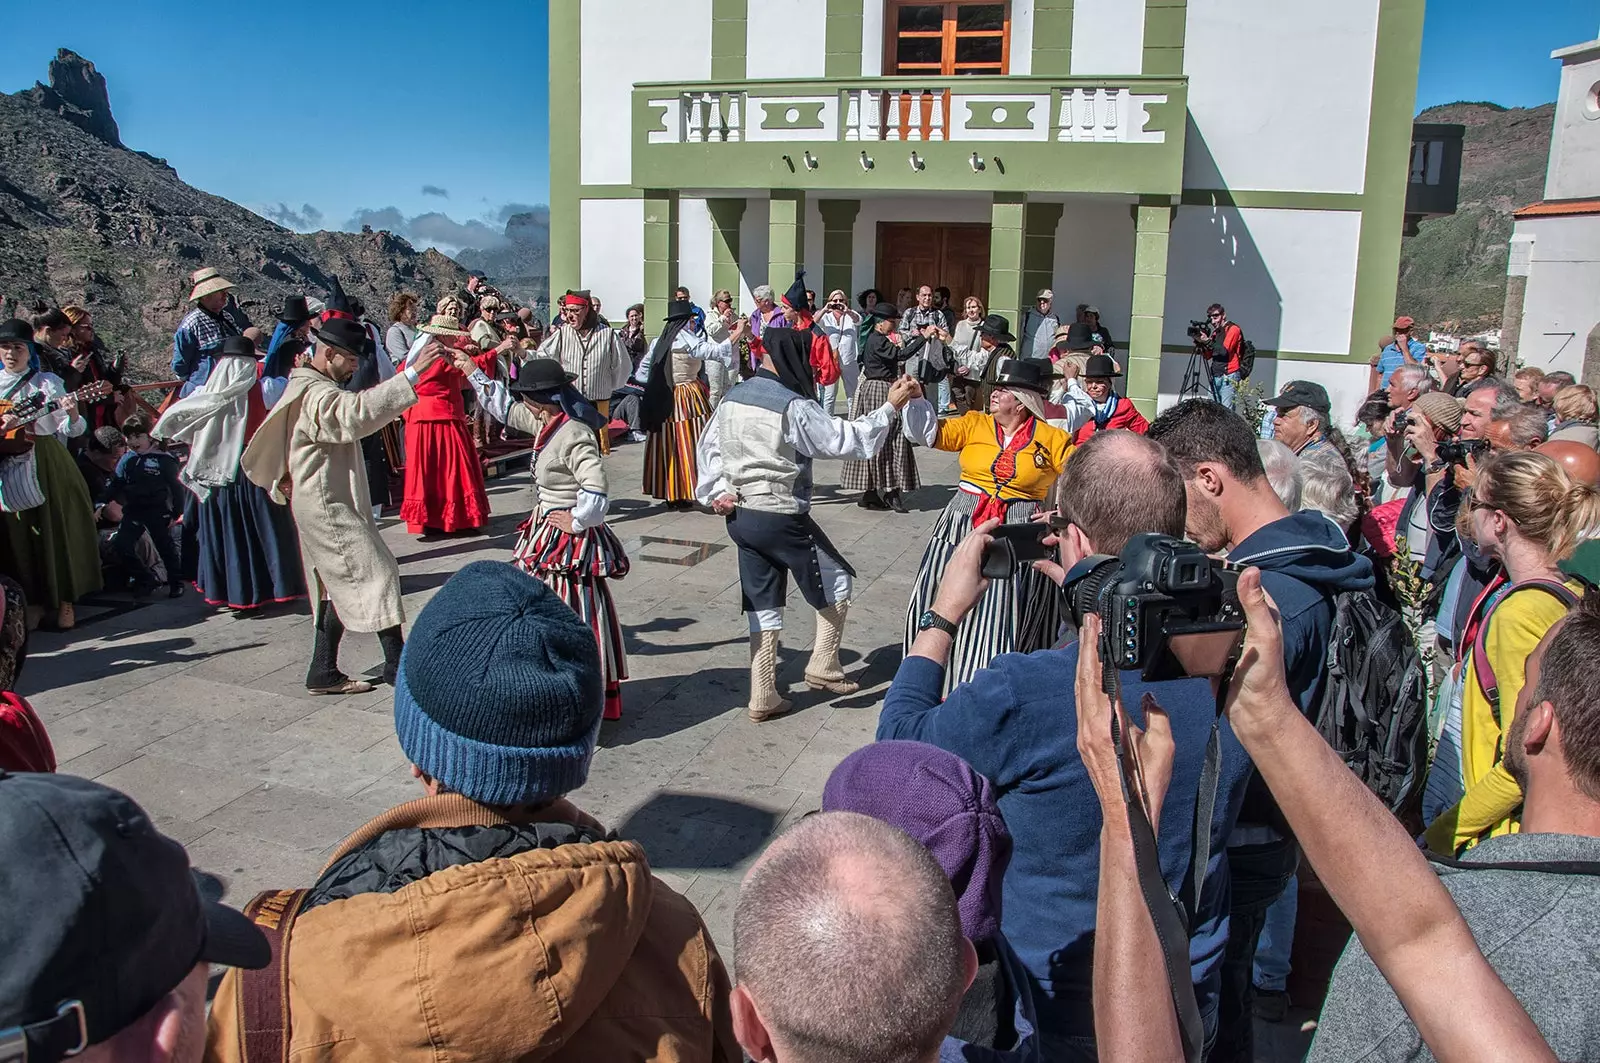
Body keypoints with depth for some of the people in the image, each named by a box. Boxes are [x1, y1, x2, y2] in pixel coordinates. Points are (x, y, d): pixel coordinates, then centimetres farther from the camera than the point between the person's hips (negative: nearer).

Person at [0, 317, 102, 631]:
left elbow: (69, 430, -3)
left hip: (46, 466, -2)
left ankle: (63, 601, 9)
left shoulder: (48, 382, 1)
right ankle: (30, 601, 15)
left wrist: (73, 416, -24)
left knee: (55, 531, 0)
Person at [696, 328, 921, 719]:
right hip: (782, 518, -7)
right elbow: (849, 439, -17)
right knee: (837, 582, 14)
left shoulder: (733, 398, 6)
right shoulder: (795, 407, -17)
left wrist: (717, 492, 9)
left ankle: (763, 698, 17)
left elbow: (709, 446, 12)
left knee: (763, 605, 14)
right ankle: (823, 668, 17)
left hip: (740, 517, 7)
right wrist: (890, 406, -10)